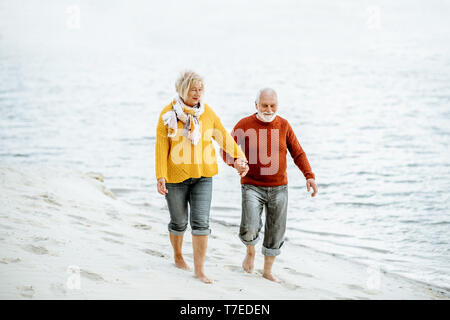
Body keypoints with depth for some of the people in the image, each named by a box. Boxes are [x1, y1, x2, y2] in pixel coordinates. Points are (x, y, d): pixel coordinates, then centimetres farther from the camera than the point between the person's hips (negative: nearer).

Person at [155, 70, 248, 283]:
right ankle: (178, 256, 39)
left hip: (203, 176, 2)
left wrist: (239, 156, -4)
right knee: (179, 222, 13)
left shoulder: (207, 112, 1)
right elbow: (161, 147, -7)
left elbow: (223, 136, 8)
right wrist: (160, 176, -13)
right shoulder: (168, 113, -7)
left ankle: (199, 269, 0)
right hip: (176, 177, -2)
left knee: (201, 223, -7)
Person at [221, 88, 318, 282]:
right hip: (252, 186, -3)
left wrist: (309, 176, -7)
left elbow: (298, 153, 7)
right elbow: (227, 151, -2)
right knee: (250, 228, -18)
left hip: (279, 188, 3)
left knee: (276, 232, 6)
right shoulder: (244, 125, -5)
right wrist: (236, 162, -24)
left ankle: (268, 271, 25)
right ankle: (250, 251, 16)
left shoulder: (283, 125, 3)